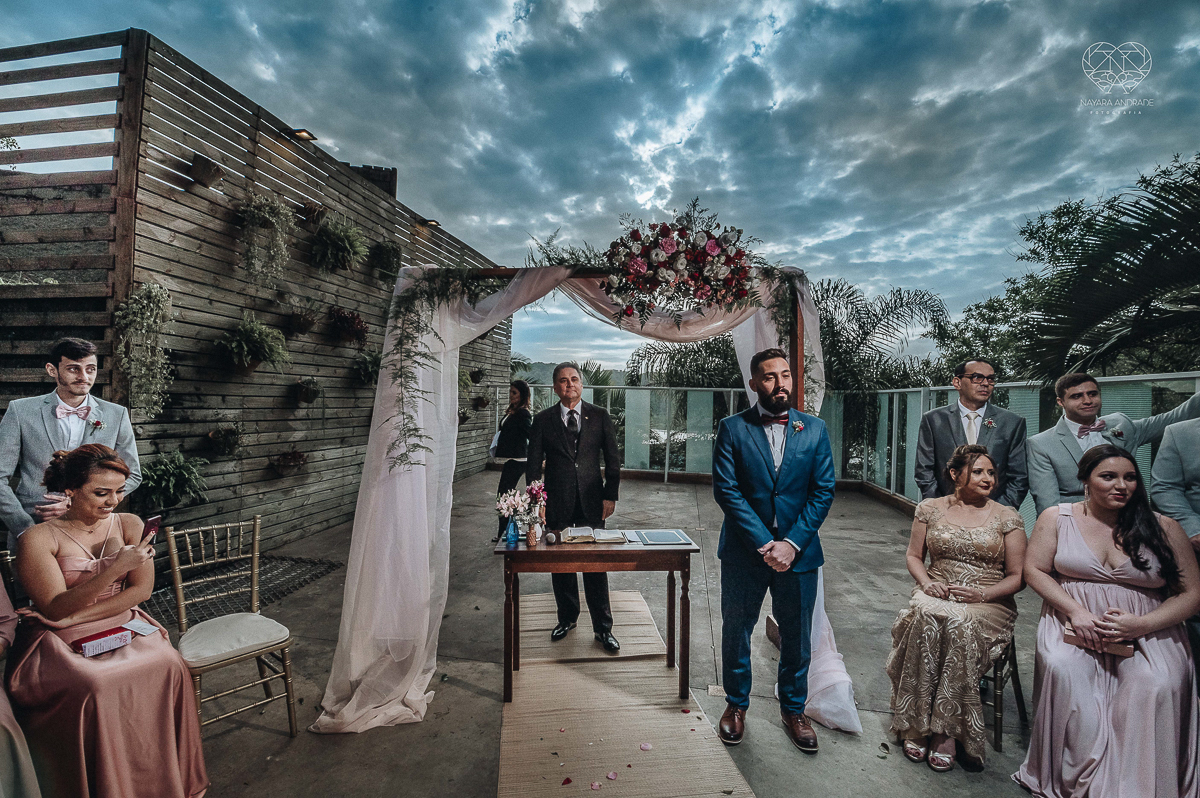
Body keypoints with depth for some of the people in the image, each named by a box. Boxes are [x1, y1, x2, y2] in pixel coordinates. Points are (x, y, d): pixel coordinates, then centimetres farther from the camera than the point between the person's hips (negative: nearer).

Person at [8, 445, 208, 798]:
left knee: (169, 666, -24)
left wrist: (74, 617, -11)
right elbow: (56, 609, -15)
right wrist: (115, 568, -28)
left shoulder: (129, 525, 2)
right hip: (60, 642, -2)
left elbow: (141, 590, -1)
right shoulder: (39, 538, -7)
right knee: (95, 685, -32)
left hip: (123, 628, 3)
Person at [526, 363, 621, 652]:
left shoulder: (600, 416, 3)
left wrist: (610, 495, -1)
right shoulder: (543, 420, 3)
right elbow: (534, 464, 4)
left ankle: (603, 627, 16)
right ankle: (567, 618, 31)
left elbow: (613, 460, 5)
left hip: (592, 501, -1)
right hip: (557, 504, 1)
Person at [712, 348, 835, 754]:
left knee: (797, 635, 15)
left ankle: (793, 708, 38)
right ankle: (736, 704, 36)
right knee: (736, 630, 13)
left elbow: (823, 491, -2)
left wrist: (791, 543, -12)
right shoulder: (733, 428, -5)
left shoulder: (815, 429, 2)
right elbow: (726, 490, -11)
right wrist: (764, 544, -16)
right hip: (744, 550, -1)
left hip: (798, 550, 2)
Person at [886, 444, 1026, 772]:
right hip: (936, 594, 1)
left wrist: (982, 593, -13)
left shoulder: (1007, 517, 5)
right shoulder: (931, 509, 9)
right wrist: (927, 582, -5)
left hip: (988, 602, -1)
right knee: (925, 617, -35)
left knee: (959, 624, -36)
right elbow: (913, 555, 15)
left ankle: (945, 730, -23)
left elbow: (1017, 576, 4)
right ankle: (917, 724, -23)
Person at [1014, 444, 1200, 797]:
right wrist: (1076, 611, -14)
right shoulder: (1056, 518, 4)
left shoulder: (1163, 528, 5)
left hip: (1148, 630, 1)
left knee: (1158, 684, -30)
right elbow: (1034, 570, 1)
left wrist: (1142, 624, -13)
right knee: (1062, 667, -30)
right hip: (1074, 621, 0)